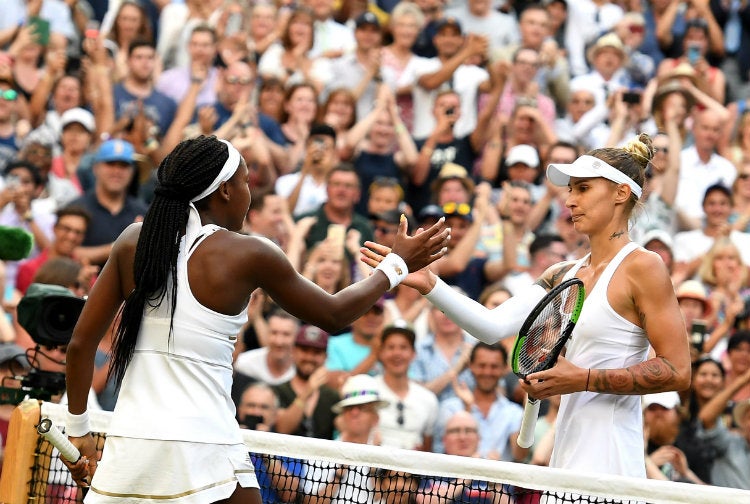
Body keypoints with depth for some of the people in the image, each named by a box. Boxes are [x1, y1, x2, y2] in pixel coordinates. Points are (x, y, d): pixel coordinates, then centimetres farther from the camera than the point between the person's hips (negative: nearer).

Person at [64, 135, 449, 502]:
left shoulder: (132, 241, 7)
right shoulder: (248, 255, -3)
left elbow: (81, 343, 6)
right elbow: (334, 314, 10)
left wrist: (79, 431, 16)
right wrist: (399, 263, 24)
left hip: (126, 446, 4)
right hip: (202, 449, -4)